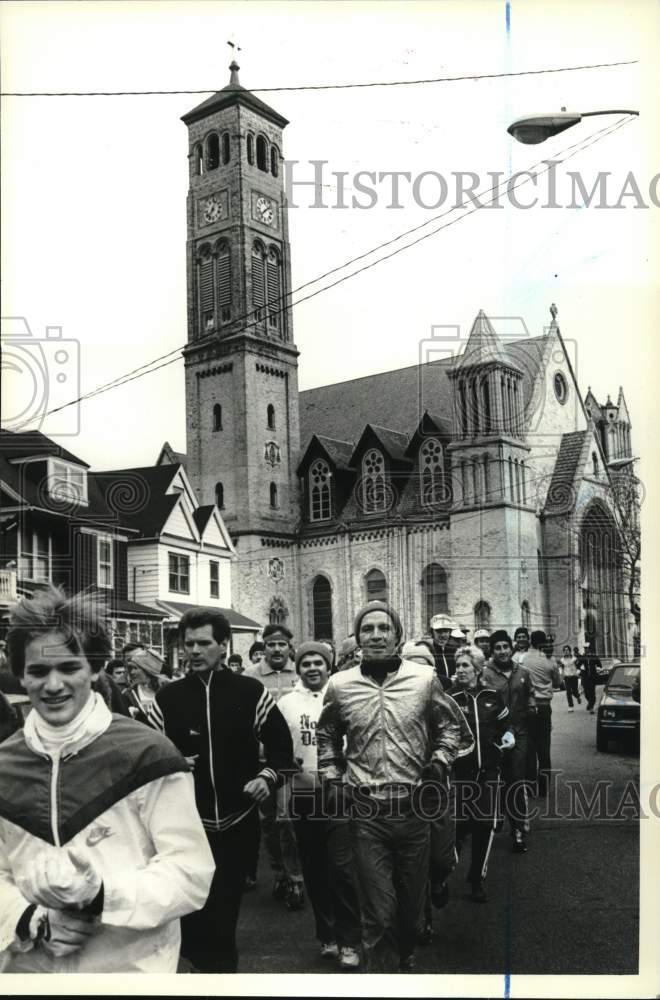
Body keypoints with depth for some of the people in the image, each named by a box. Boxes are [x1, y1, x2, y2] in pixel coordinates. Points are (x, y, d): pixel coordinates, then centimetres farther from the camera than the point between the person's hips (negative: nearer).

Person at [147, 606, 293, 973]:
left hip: (237, 819, 0)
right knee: (191, 909, 4)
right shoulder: (167, 698, 0)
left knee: (227, 905, 12)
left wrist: (268, 775, -11)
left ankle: (219, 962, 31)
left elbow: (280, 742, 5)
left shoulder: (250, 692, -2)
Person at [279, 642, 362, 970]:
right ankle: (327, 935, 26)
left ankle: (349, 941, 4)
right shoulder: (286, 702, 6)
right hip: (303, 797, 3)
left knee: (341, 868, -7)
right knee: (314, 869, 11)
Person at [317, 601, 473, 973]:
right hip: (366, 813, -1)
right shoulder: (340, 685, -1)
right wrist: (333, 778, 7)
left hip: (414, 807, 1)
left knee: (412, 901, 18)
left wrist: (439, 761, -3)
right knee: (379, 912, -2)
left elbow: (450, 725, 11)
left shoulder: (424, 679, -3)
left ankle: (407, 959, 44)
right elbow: (326, 735, 16)